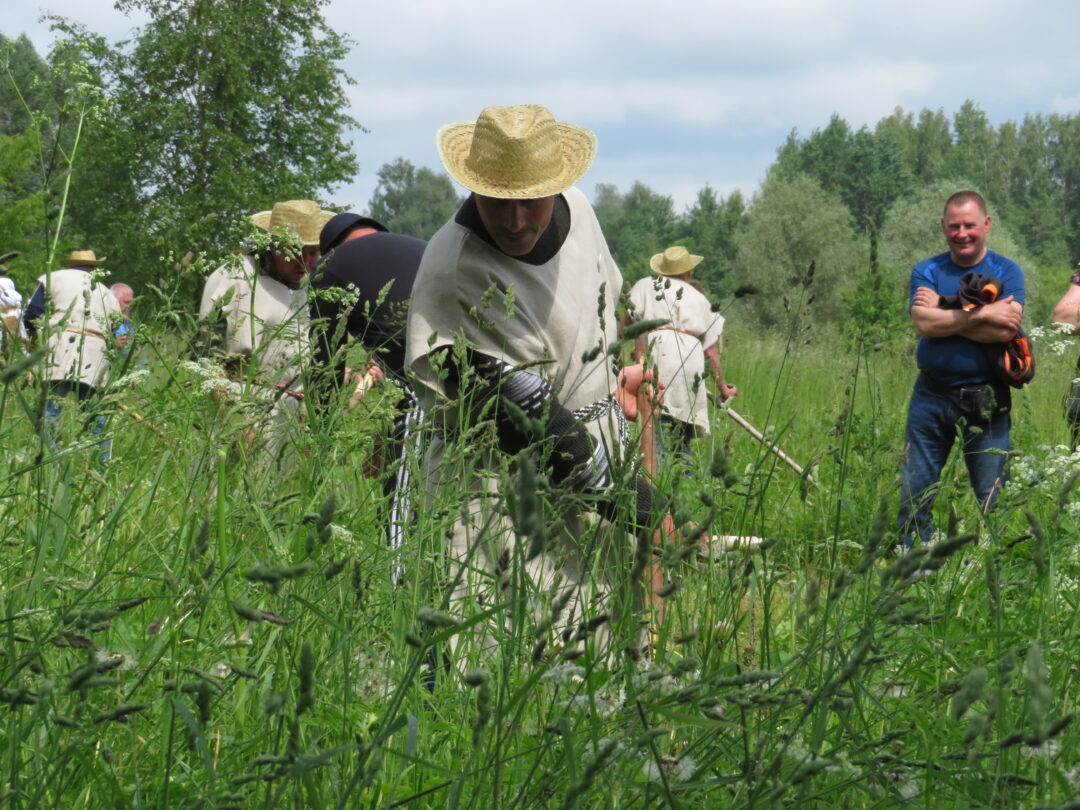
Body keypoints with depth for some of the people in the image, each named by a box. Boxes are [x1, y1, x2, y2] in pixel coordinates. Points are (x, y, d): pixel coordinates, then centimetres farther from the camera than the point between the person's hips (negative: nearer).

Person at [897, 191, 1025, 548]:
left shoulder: (1006, 273, 2)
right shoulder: (926, 272, 7)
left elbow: (1005, 331, -15)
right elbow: (923, 324, -11)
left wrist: (942, 313, -10)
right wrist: (981, 314, -15)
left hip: (986, 403, -2)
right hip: (931, 397, 2)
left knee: (993, 500, 1)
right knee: (914, 496, 4)